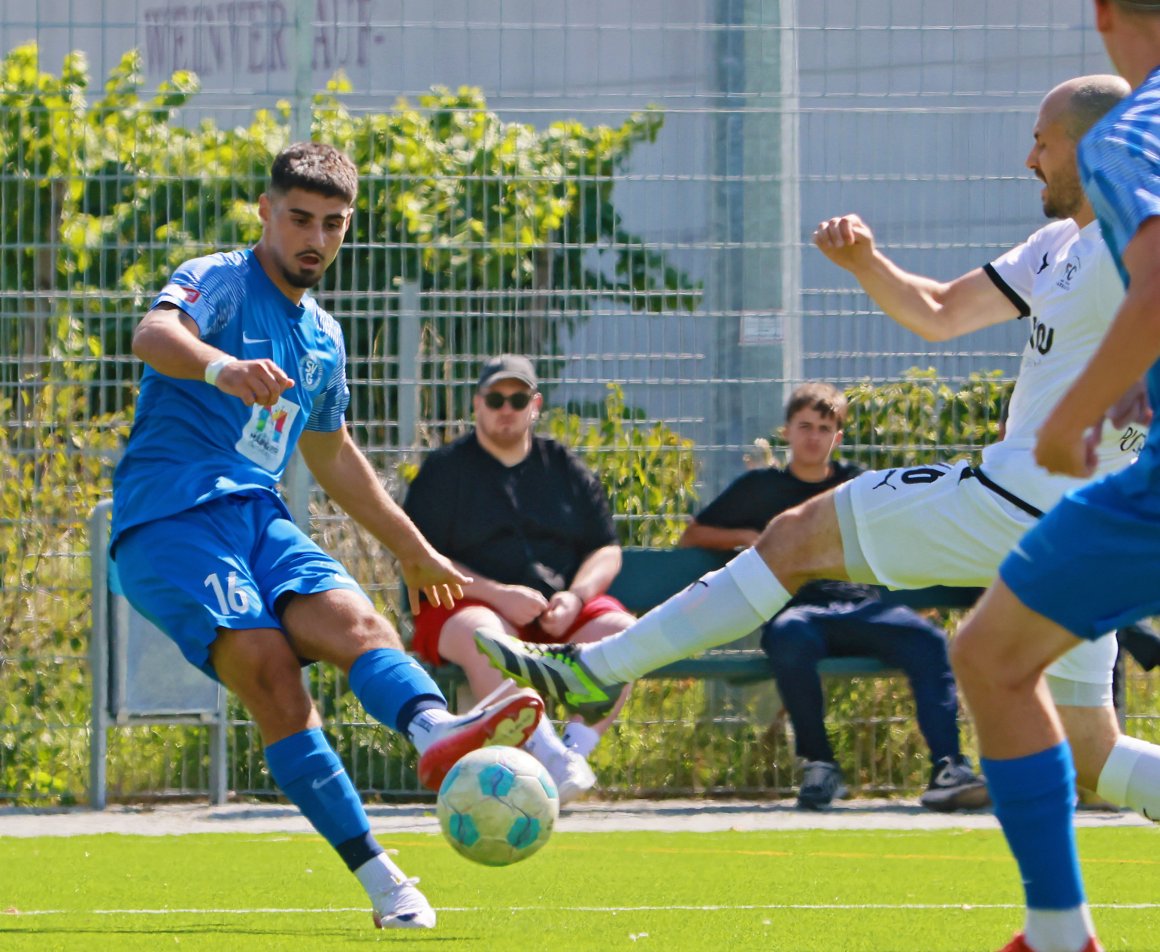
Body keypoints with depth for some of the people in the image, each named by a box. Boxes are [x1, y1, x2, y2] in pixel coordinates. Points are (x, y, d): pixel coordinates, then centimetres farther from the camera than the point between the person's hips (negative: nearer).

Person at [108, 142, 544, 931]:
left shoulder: (323, 338, 22)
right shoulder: (219, 283, -1)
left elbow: (333, 455, 38)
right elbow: (154, 334, -26)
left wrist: (414, 548, 42)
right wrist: (219, 366, -48)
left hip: (258, 517, 6)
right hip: (168, 515, -6)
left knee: (352, 617, -25)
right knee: (269, 664, -27)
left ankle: (435, 732, -57)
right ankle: (381, 881, -34)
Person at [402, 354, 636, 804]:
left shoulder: (567, 469, 17)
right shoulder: (445, 469, 6)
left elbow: (606, 550, 14)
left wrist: (575, 597, -9)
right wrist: (497, 594, -17)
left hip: (558, 612, 3)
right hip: (468, 603, -3)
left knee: (620, 630, -27)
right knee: (483, 636, -39)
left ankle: (575, 748, -28)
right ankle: (548, 754, -43)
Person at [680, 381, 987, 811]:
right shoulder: (761, 487, 22)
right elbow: (691, 536, 24)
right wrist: (747, 538, 7)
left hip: (862, 605, 2)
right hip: (797, 609, -2)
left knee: (928, 639, -32)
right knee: (788, 635, -41)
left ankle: (948, 771, -42)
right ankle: (818, 764, -28)